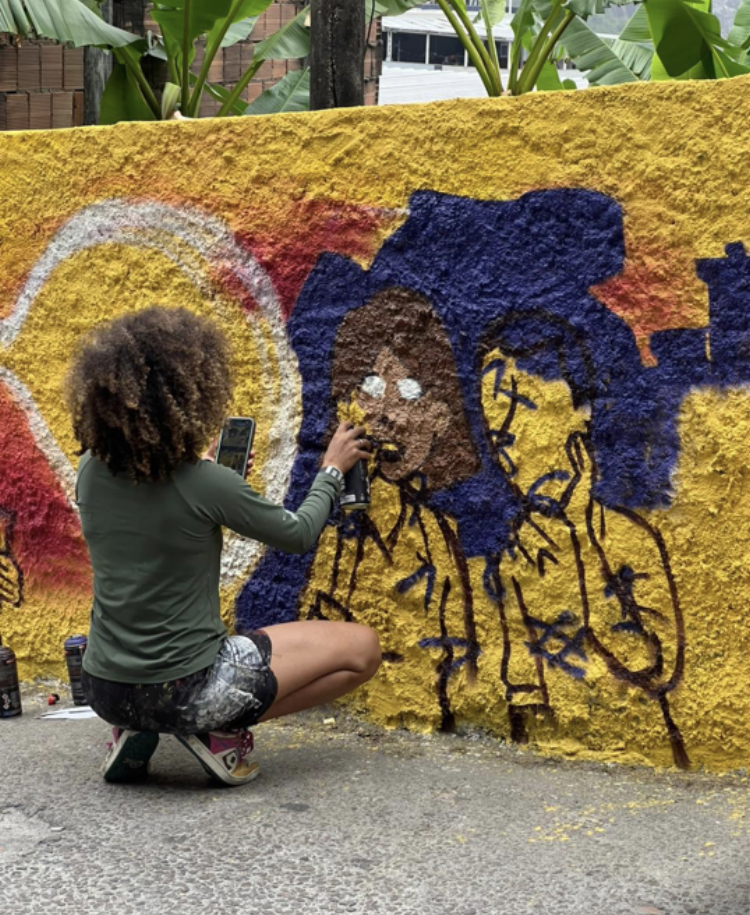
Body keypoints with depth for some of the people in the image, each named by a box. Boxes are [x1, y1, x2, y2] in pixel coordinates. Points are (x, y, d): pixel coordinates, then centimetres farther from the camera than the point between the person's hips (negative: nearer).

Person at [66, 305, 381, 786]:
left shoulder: (91, 472, -2)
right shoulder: (207, 485, -19)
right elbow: (300, 534, -3)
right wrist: (333, 470, 14)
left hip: (106, 690, 6)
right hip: (184, 689, -6)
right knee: (361, 647, 6)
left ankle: (138, 733, 14)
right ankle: (219, 731, -1)